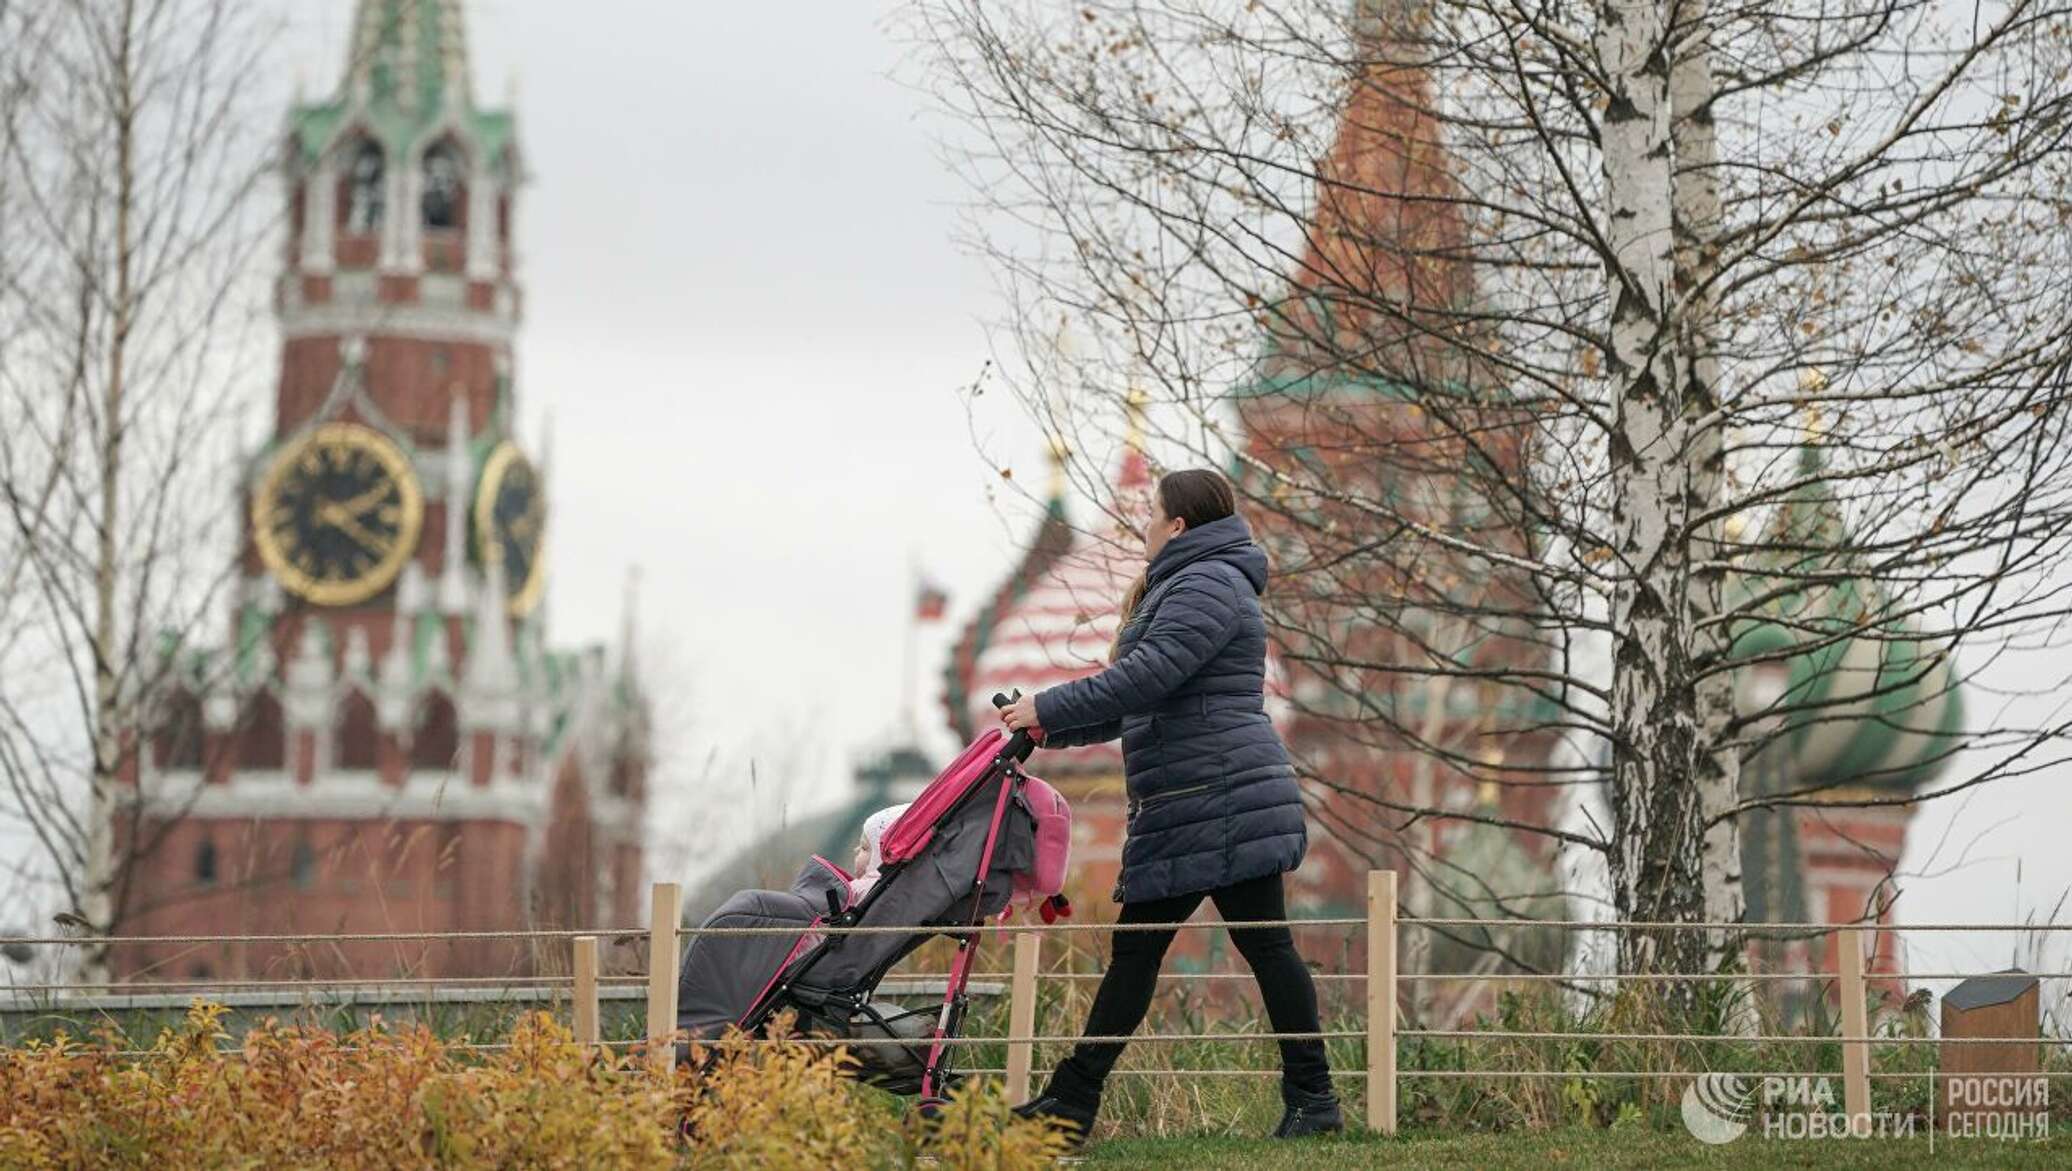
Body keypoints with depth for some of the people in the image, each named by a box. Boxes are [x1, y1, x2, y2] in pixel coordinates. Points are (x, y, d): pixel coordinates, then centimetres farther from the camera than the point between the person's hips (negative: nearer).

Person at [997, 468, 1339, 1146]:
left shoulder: (1209, 585, -10)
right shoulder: (1180, 587, 24)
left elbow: (1145, 677, -21)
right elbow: (1136, 703, 28)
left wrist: (1048, 708, -15)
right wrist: (1051, 730, 20)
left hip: (1224, 803, -11)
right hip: (1181, 811, 11)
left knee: (1264, 944, -6)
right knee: (1135, 949, 9)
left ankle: (1312, 1101, -1)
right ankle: (1072, 1103, 11)